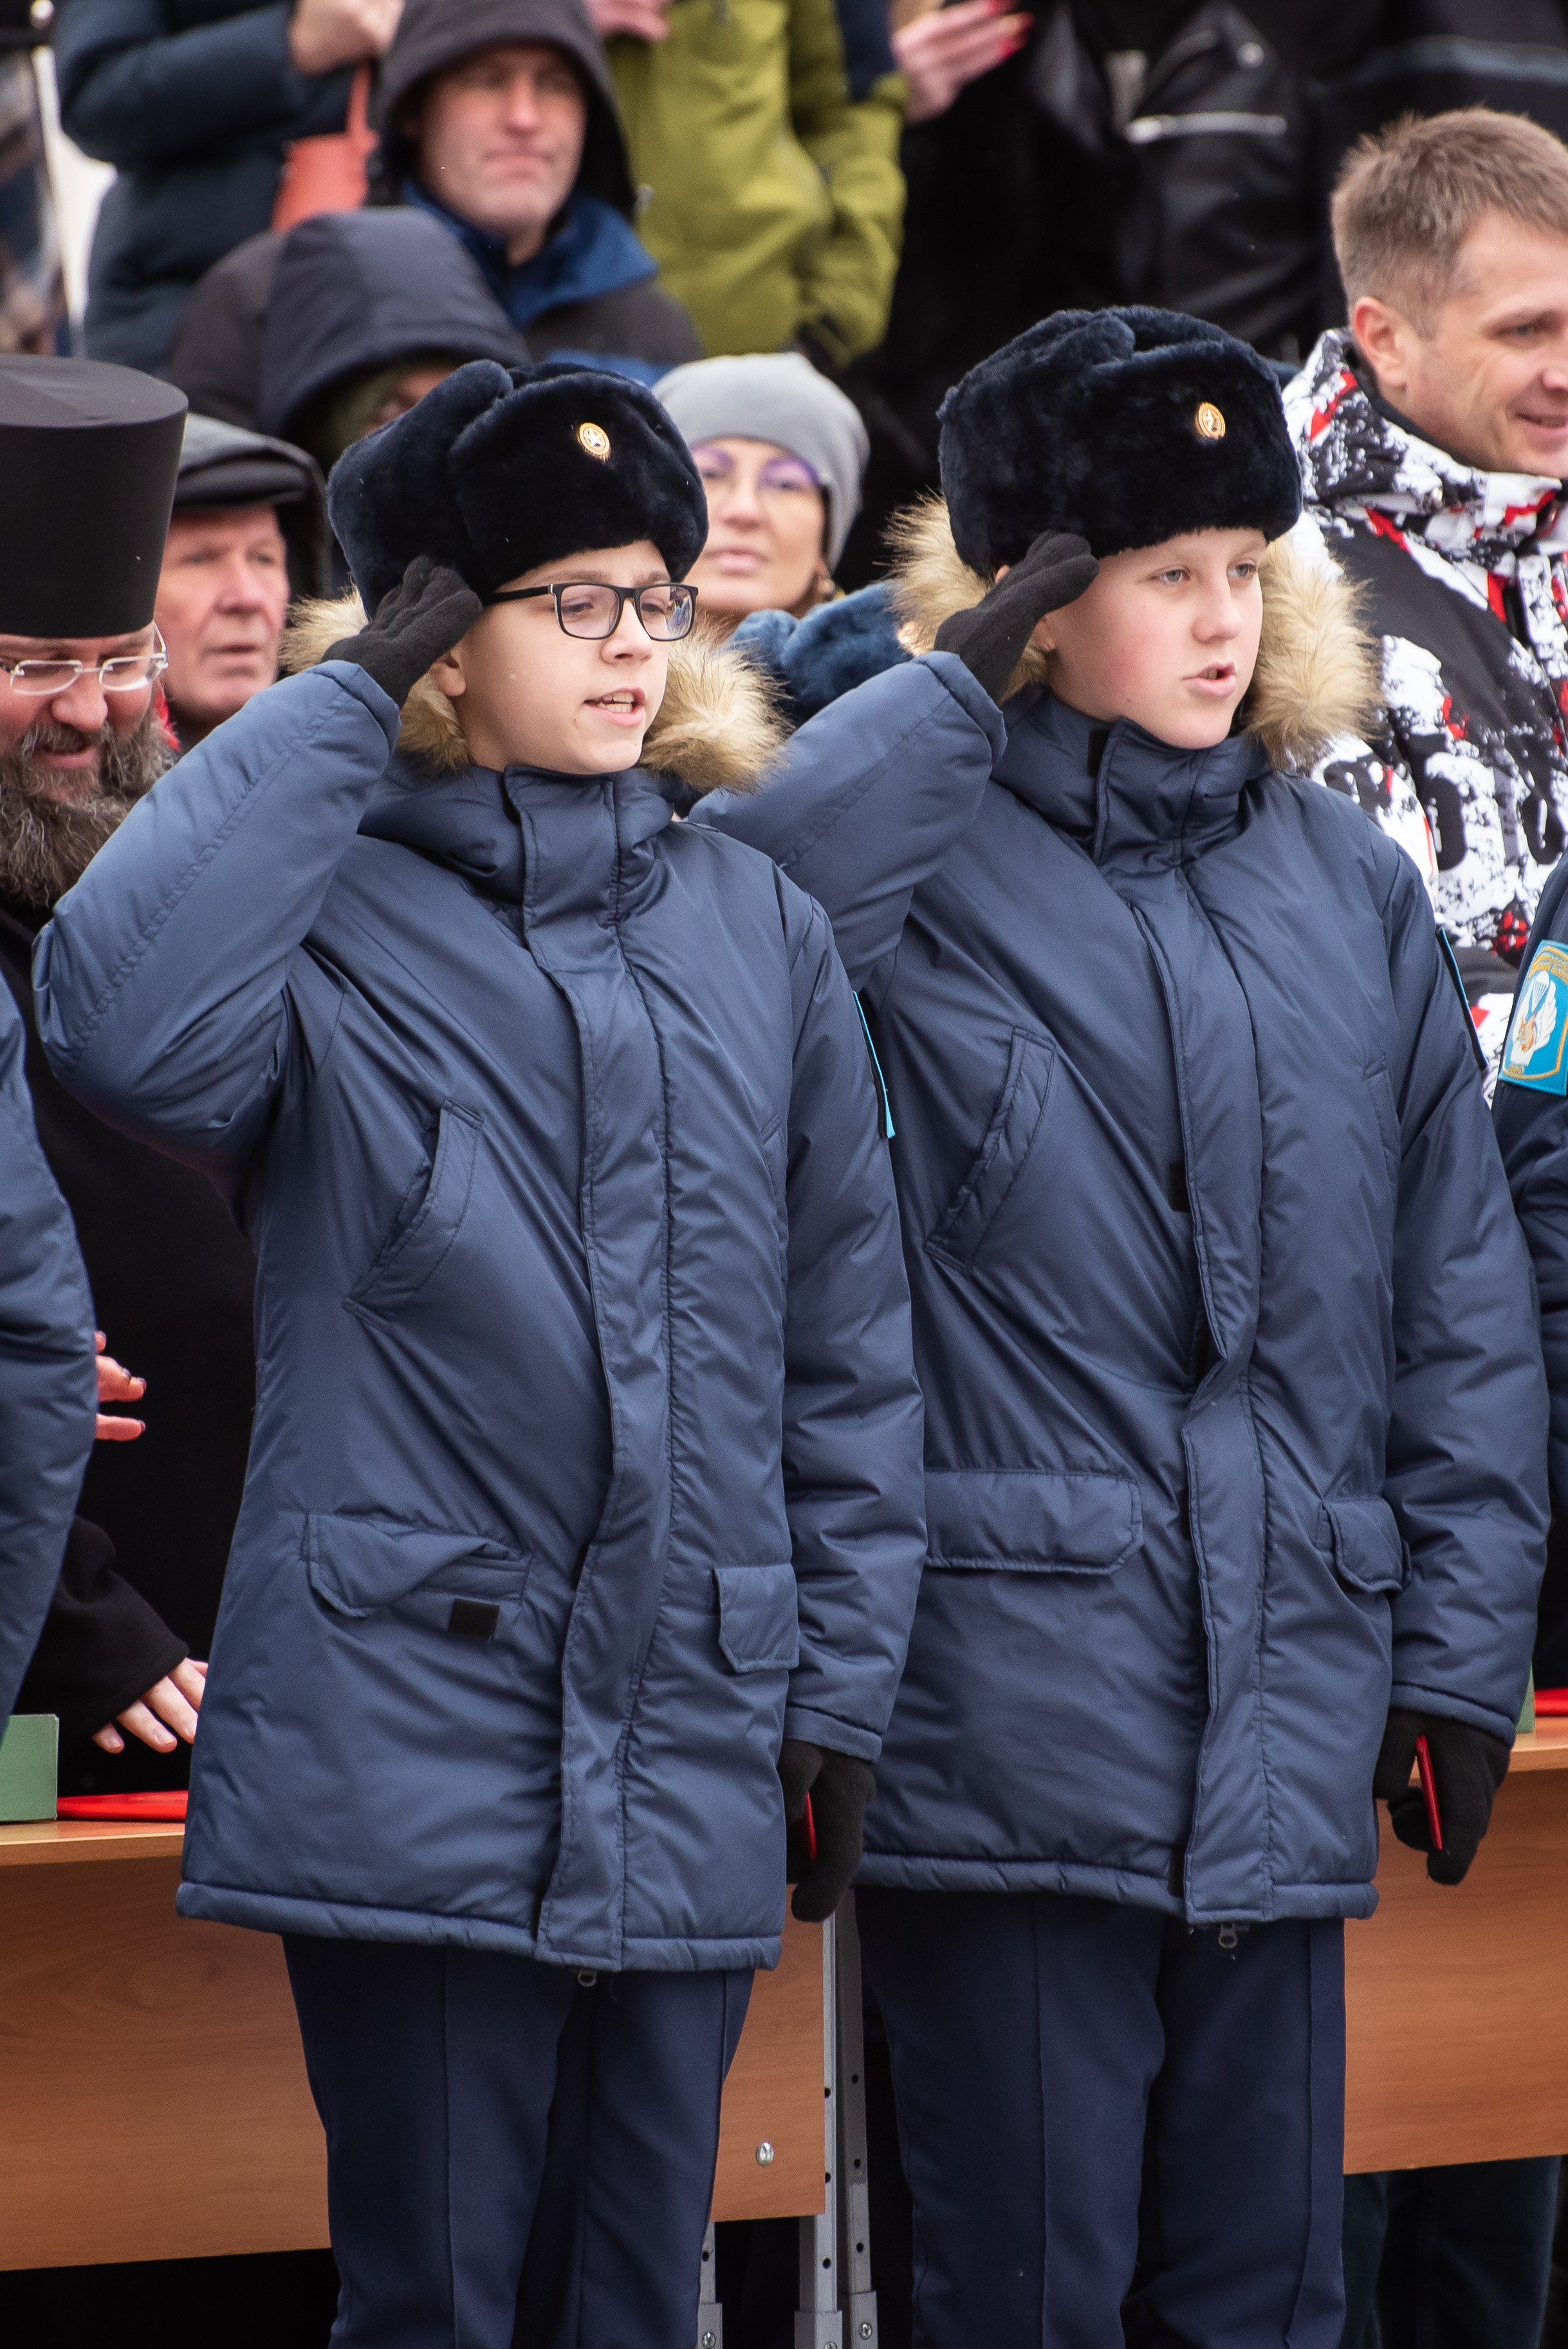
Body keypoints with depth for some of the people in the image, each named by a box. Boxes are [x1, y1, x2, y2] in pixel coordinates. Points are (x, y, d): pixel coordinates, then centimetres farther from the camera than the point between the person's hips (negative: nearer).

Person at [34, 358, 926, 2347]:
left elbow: (847, 1335, 14)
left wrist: (847, 1695, 9)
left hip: (696, 1770, 4)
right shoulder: (333, 914, -2)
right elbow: (117, 1024, -26)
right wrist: (338, 704, -17)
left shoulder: (760, 930, 11)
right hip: (415, 1730, -4)